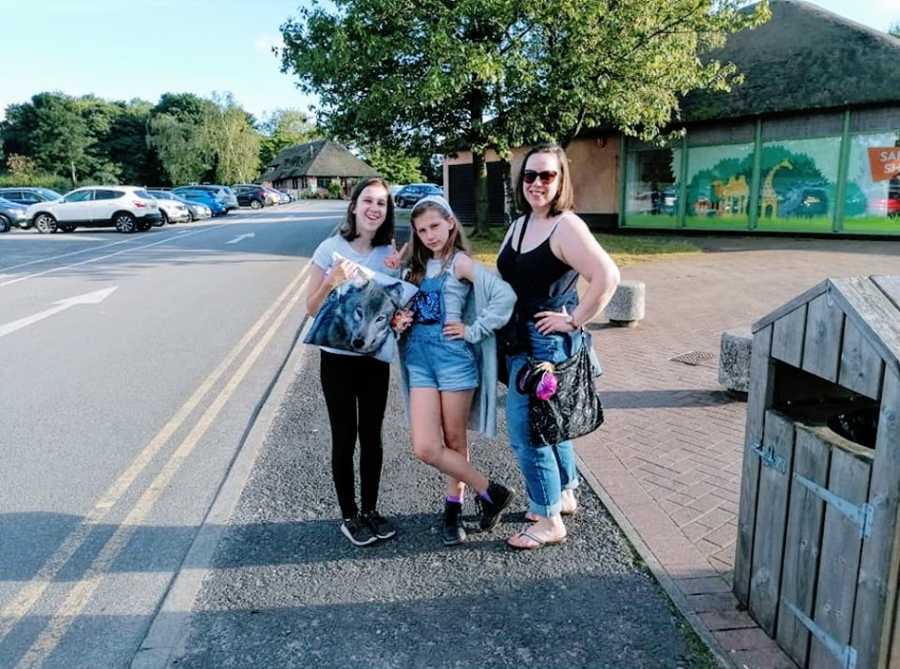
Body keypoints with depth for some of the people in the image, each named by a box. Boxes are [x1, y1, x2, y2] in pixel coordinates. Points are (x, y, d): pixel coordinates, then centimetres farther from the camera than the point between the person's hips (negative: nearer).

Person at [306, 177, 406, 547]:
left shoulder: (390, 252, 0)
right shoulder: (331, 248, -9)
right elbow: (312, 308, -6)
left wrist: (396, 275, -10)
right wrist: (331, 282, -24)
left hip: (376, 356, 3)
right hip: (338, 357, -3)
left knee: (372, 437, 12)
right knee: (345, 438, 5)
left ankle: (370, 510, 28)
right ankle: (349, 516, 21)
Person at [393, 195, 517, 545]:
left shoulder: (459, 261, -5)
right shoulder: (418, 265, 14)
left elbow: (505, 295, -18)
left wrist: (473, 331, -14)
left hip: (454, 358, -6)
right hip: (419, 359, 6)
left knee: (455, 442, 7)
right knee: (425, 448, -2)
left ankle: (453, 507, 27)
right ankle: (491, 491, 16)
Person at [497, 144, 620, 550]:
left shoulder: (566, 227, -15)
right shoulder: (519, 224, 11)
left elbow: (607, 277, -25)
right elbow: (507, 280, 18)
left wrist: (574, 320, -19)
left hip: (548, 342, -9)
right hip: (520, 340, 9)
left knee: (525, 429, -5)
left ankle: (549, 521, 11)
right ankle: (564, 495, 38)